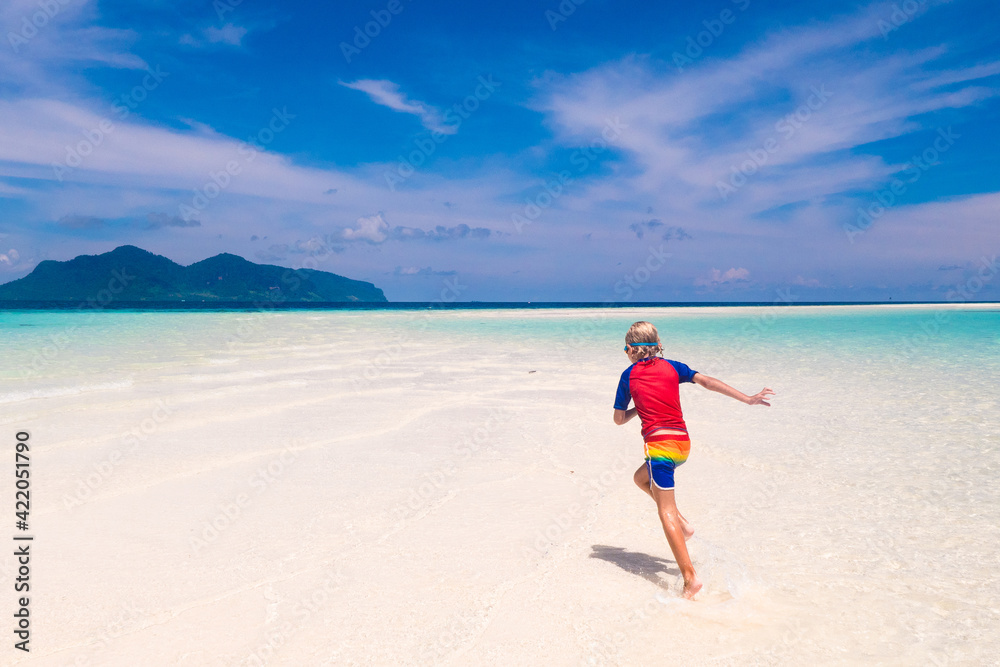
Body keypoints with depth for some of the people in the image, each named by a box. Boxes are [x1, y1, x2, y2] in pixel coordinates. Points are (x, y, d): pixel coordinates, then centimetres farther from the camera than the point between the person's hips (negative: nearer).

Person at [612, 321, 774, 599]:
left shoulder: (629, 375, 3)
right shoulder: (672, 367, 12)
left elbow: (619, 419, 9)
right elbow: (708, 382, 4)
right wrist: (748, 399, 4)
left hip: (659, 443, -6)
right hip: (683, 442, 6)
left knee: (665, 512, -1)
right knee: (641, 477, 29)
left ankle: (690, 577, -8)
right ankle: (682, 523, 19)